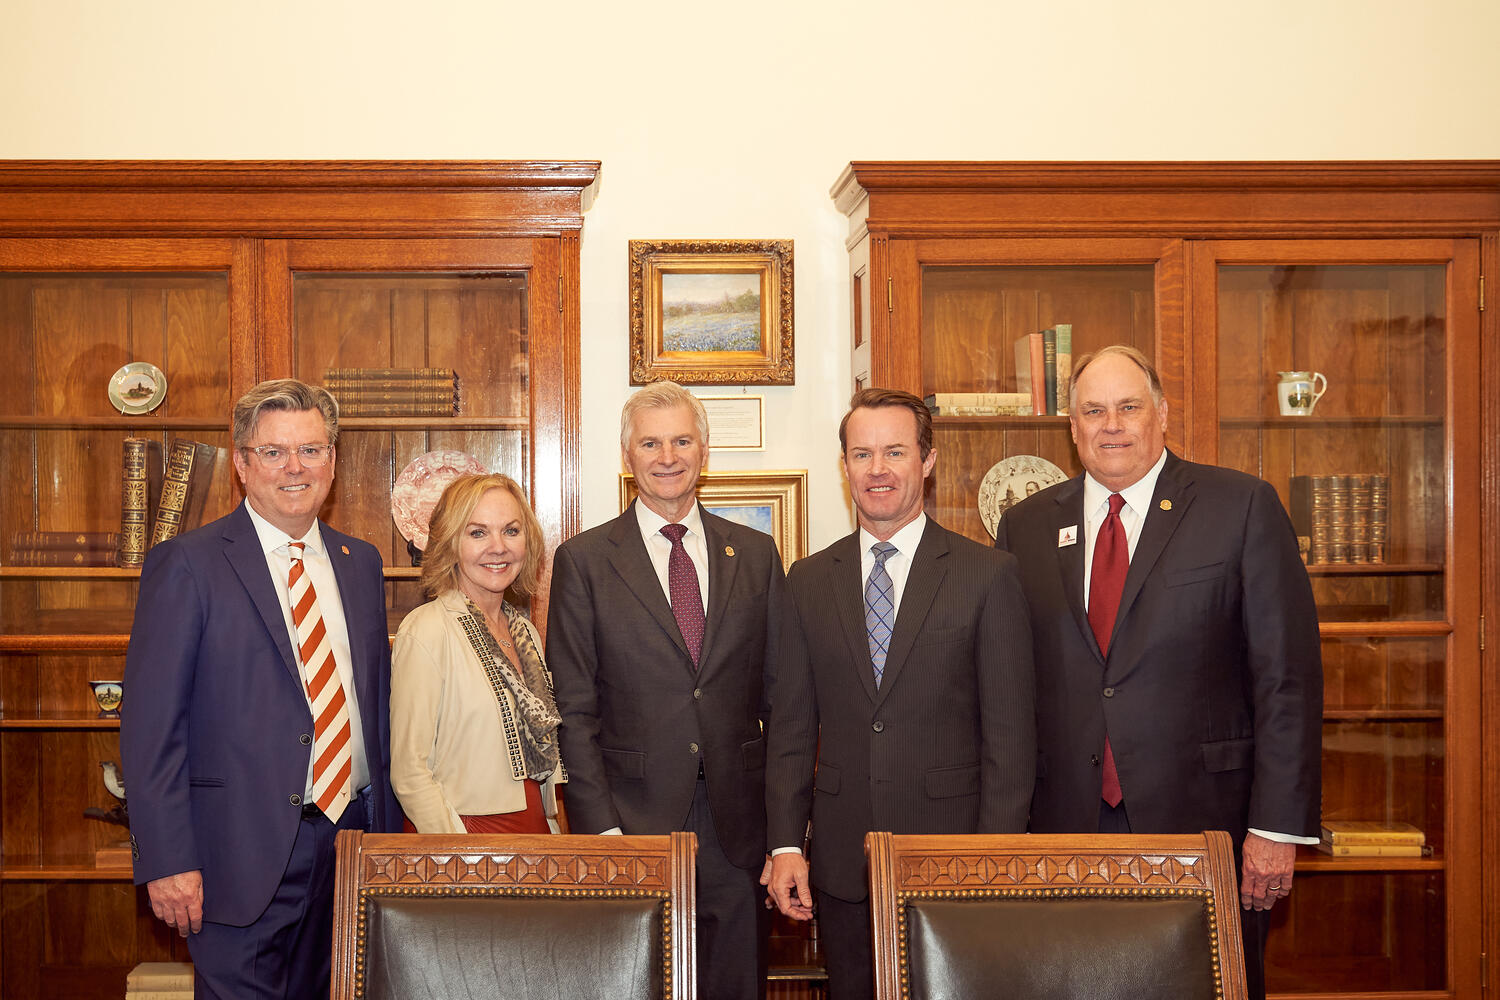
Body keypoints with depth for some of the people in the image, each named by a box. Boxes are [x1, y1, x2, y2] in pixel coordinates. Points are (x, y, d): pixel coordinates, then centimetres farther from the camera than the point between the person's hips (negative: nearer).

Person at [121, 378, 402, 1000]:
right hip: (244, 852, -5)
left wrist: (388, 830, 10)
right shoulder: (186, 564, -6)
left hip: (352, 833, 5)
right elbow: (150, 726, -9)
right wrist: (167, 862, -15)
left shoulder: (360, 563, 11)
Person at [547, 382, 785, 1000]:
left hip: (738, 828, 2)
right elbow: (573, 711, -2)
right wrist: (601, 830, -10)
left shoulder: (755, 554, 9)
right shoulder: (583, 561, 1)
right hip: (634, 821, -2)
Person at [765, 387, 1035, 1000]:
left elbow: (1010, 733, -4)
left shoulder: (988, 575, -2)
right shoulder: (808, 581, 7)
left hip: (951, 859, -2)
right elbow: (791, 725, 8)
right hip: (841, 864, 3)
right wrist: (785, 844, 1)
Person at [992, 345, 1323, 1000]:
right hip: (1066, 823, 2)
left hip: (1203, 822, -2)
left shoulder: (1243, 508, 0)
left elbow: (1288, 673, -3)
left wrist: (1278, 824, -9)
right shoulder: (1026, 527, 9)